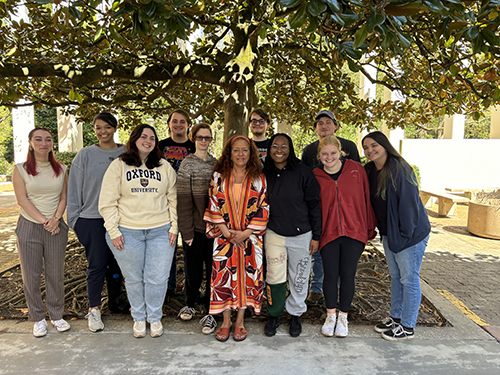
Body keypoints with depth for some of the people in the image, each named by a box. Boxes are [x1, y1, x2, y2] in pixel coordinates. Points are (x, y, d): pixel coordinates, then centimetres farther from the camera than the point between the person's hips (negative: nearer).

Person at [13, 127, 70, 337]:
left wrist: (56, 219, -11)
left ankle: (56, 315, 23)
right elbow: (22, 200, -6)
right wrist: (44, 221, -14)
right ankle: (38, 318, 22)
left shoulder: (60, 169, 7)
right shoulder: (21, 169, 0)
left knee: (56, 274, 8)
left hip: (56, 227, 2)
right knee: (31, 275, 6)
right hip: (29, 227, -1)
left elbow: (63, 198, 5)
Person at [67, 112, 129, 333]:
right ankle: (93, 309, 19)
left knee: (117, 263, 12)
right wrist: (74, 219, 1)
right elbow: (75, 190, 3)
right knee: (96, 265, 4)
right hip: (92, 219, -2)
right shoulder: (85, 155, 1)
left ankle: (115, 300, 30)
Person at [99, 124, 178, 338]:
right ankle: (138, 318, 33)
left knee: (157, 279, 3)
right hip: (128, 233, -1)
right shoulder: (118, 166, 2)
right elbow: (107, 202, 0)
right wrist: (113, 231, -5)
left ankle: (155, 318, 27)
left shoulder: (165, 167, 9)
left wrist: (174, 227, 2)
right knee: (134, 279, 11)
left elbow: (173, 199, 10)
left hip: (161, 232, 1)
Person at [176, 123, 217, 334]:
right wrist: (187, 231, -11)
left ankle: (209, 313, 19)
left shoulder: (216, 164, 8)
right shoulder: (187, 165, -2)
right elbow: (184, 200, -7)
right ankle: (190, 304, 33)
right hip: (195, 227, -2)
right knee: (193, 270, 7)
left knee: (213, 269, 5)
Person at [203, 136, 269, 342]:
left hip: (250, 238, 0)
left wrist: (245, 233, -11)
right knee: (224, 276, 4)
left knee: (247, 276, 5)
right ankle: (226, 322, 23)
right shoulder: (218, 177, 3)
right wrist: (228, 232, -9)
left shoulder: (259, 179, 2)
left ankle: (239, 322, 23)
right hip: (225, 237, 0)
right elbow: (214, 207, 0)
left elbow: (263, 210, -2)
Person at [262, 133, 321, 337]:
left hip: (301, 234, -1)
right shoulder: (265, 173, 0)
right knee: (274, 278, 3)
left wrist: (316, 235, -6)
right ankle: (274, 315, 26)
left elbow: (314, 204, -6)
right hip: (274, 234, 2)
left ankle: (295, 314, 33)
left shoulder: (303, 172, -10)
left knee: (299, 278, 11)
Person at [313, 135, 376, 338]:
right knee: (330, 275, 6)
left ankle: (343, 317, 27)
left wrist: (370, 228, 6)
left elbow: (367, 199, 4)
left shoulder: (356, 169, -1)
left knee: (348, 275, 7)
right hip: (328, 232, 1)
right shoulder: (315, 176, 1)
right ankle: (330, 316, 28)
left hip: (354, 231, 0)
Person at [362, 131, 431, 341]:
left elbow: (409, 203, -20)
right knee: (395, 276, 19)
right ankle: (396, 317, 35)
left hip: (409, 235, -8)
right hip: (388, 234, 8)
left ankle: (407, 327, 19)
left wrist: (405, 233, -18)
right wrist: (380, 230, 7)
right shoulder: (371, 171, 5)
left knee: (409, 279, 5)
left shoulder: (399, 169, -19)